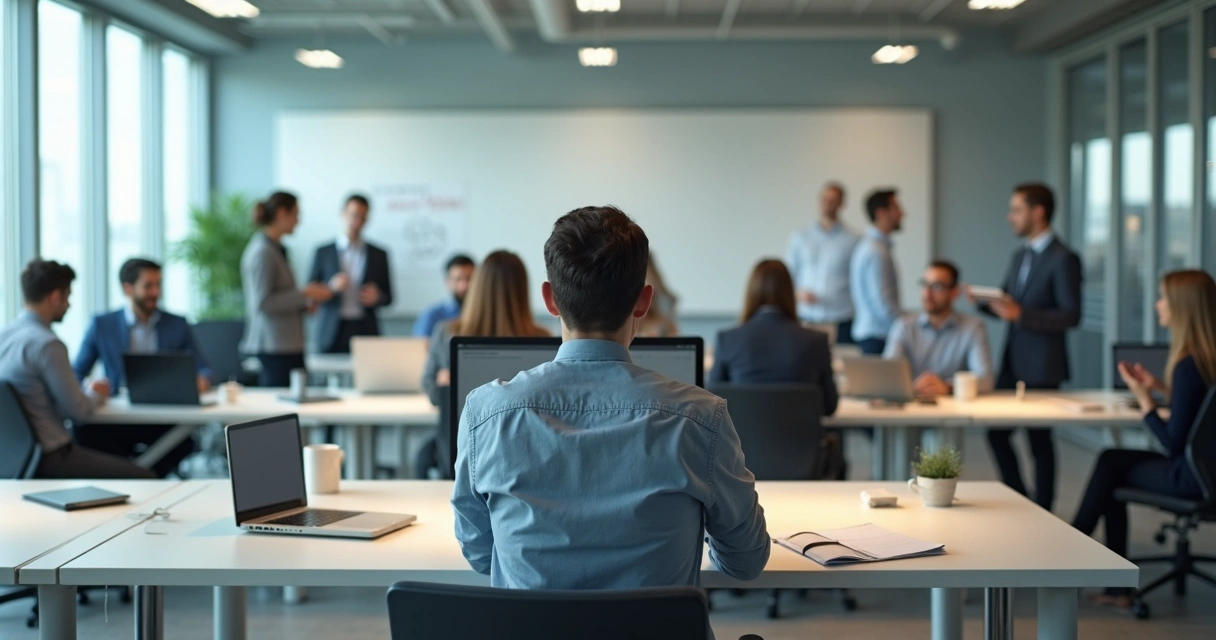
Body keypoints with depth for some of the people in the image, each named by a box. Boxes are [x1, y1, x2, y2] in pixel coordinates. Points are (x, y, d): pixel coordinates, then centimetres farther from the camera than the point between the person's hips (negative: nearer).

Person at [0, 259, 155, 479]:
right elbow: (77, 410, -15)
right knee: (144, 478, -4)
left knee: (125, 464, 25)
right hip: (49, 459, -10)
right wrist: (95, 394, 6)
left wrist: (84, 389, 14)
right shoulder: (47, 344, -21)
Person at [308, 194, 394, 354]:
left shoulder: (379, 255, 11)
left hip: (365, 334, 1)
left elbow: (388, 297, 14)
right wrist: (331, 287, -13)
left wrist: (377, 297, -8)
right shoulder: (323, 252, 7)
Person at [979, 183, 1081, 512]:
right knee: (997, 433, 7)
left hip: (1040, 368, -8)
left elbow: (1071, 315, -18)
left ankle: (1042, 512, 15)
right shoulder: (1020, 256, 14)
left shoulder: (1063, 259, -12)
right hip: (1012, 363, 8)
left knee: (1039, 441, 3)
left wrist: (1021, 313, -26)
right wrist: (983, 301, -3)